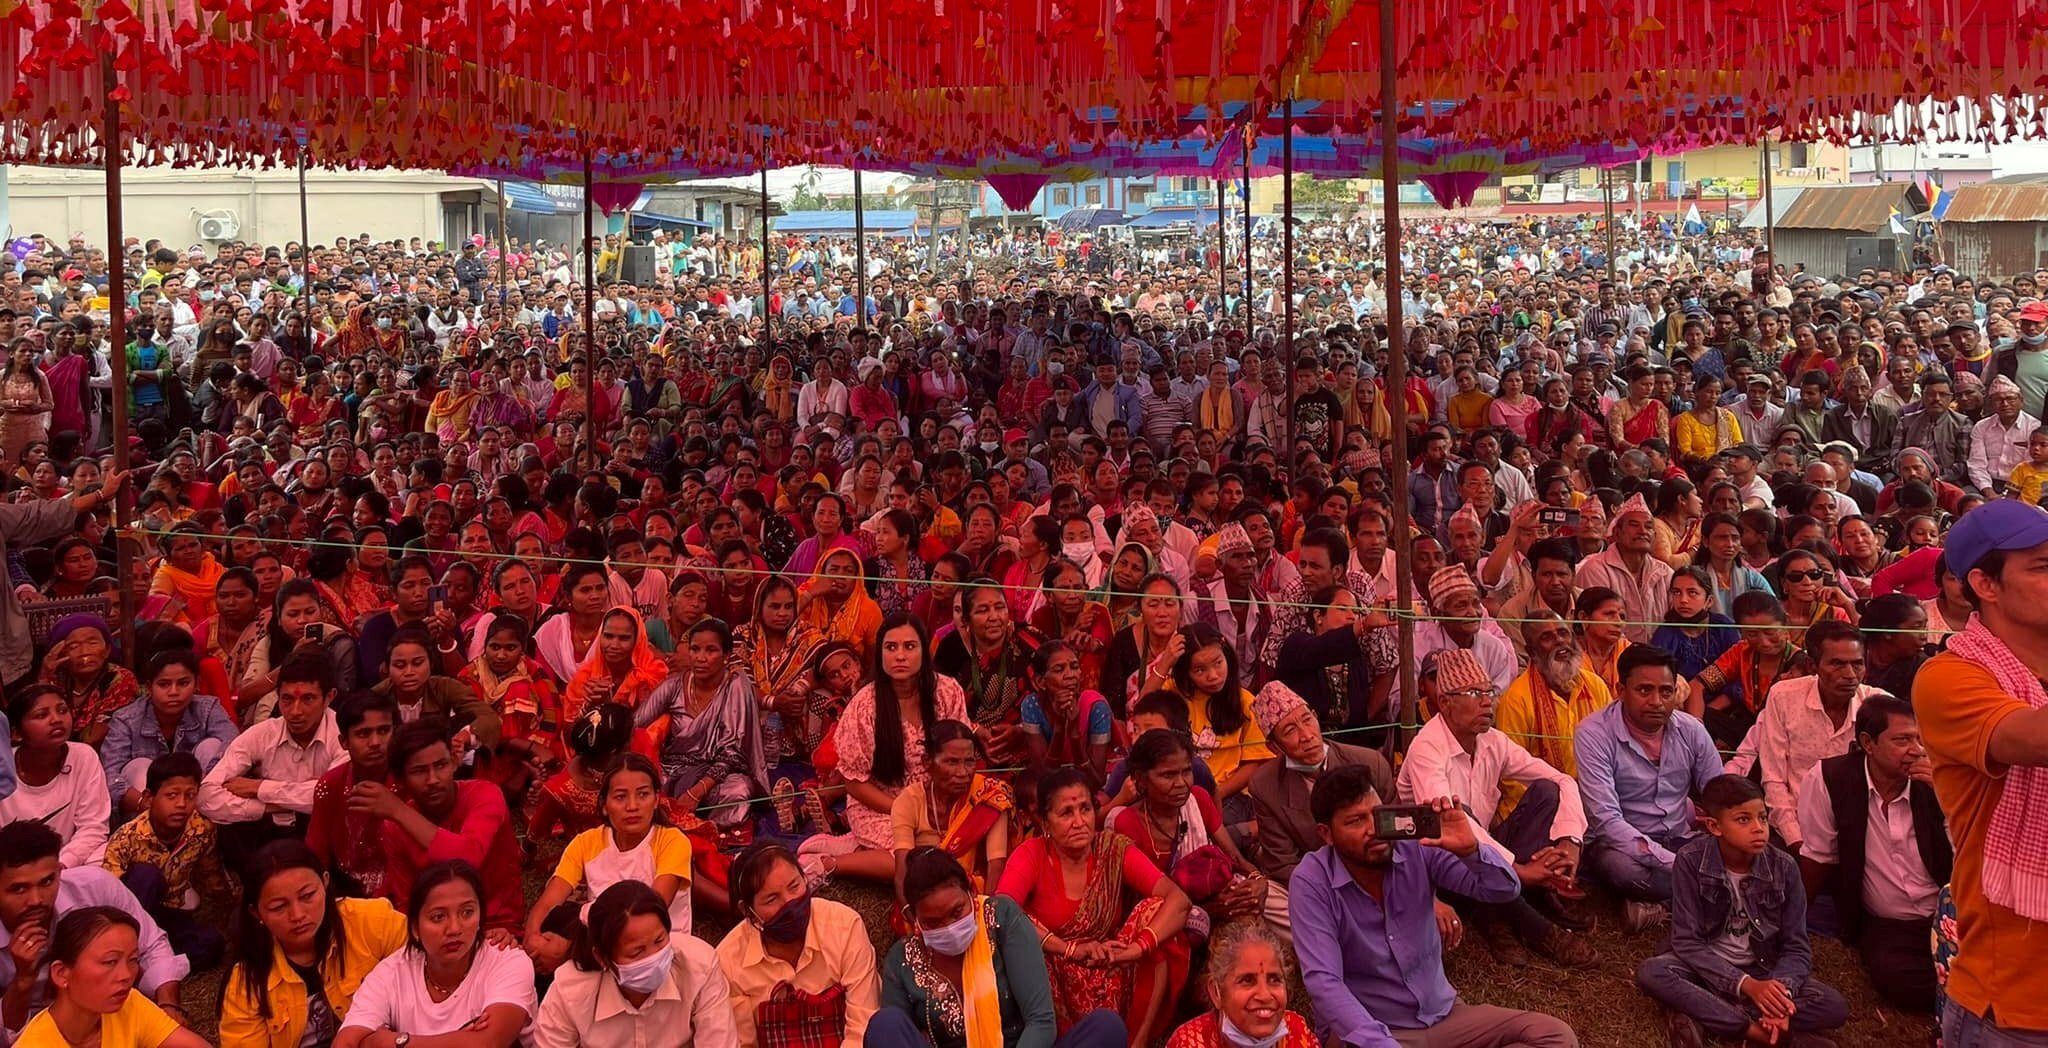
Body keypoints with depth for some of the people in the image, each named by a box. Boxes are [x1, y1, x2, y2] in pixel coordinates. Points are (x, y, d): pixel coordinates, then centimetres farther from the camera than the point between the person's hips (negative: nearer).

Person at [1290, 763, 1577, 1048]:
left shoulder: (1418, 847, -7)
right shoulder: (1311, 883, -16)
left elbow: (1505, 889, -6)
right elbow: (1323, 981, -24)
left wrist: (1470, 850, -27)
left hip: (1443, 1014, 5)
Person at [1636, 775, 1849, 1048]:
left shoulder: (1784, 868, -11)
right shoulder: (1690, 861, -17)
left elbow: (1797, 947, -7)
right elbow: (1687, 942, -16)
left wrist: (1780, 989, -29)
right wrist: (1746, 985, -29)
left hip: (1763, 971, 2)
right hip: (1705, 965, -2)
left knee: (1835, 1007, -22)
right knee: (1651, 972, -32)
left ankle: (1696, 1012, -26)